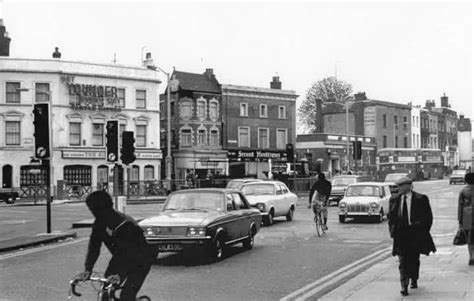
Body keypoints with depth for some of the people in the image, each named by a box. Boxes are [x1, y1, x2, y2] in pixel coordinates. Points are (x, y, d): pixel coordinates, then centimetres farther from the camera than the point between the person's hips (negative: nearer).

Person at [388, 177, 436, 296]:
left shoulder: (421, 199, -5)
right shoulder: (394, 199, 5)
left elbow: (428, 216, 0)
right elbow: (391, 217, 13)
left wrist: (423, 231, -5)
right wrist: (393, 231, 2)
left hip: (416, 235, -1)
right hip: (400, 235, 1)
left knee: (414, 259, 13)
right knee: (402, 261, -7)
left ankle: (414, 281, 34)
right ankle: (404, 286, -9)